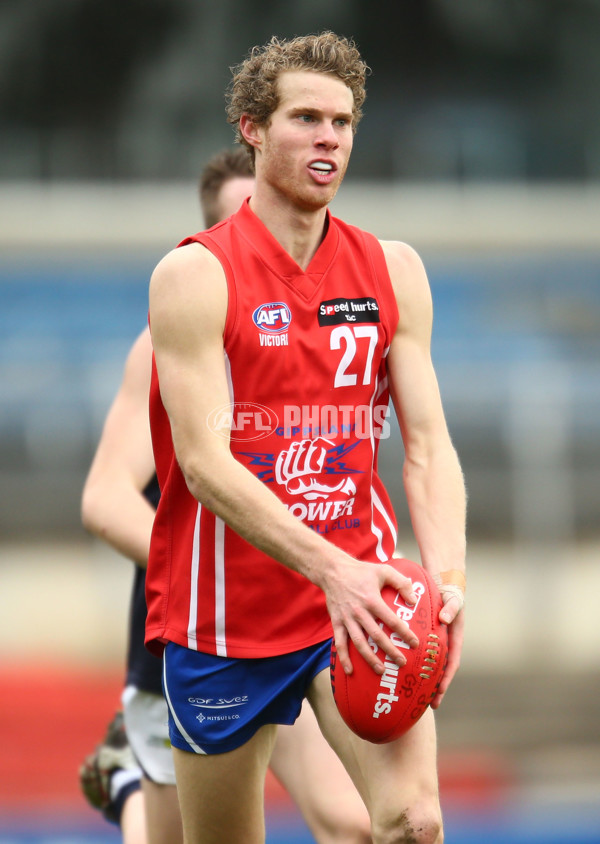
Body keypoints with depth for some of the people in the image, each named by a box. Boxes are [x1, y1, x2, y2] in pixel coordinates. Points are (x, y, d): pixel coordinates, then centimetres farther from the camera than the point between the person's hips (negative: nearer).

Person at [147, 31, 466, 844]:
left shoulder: (394, 271, 6)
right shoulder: (196, 275, -7)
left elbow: (428, 443, 2)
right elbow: (203, 462, -16)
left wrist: (446, 576, -17)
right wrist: (330, 567, -29)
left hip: (361, 595, 2)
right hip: (224, 614, -2)